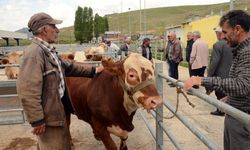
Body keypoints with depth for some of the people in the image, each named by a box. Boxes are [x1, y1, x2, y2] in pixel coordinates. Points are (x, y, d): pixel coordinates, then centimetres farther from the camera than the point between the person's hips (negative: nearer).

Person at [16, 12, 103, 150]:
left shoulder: (49, 51, 8)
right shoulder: (34, 52, -23)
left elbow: (69, 67, 20)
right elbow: (27, 90, -28)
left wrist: (93, 71, 20)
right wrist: (37, 120, -24)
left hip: (58, 111, 10)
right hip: (48, 115, -9)